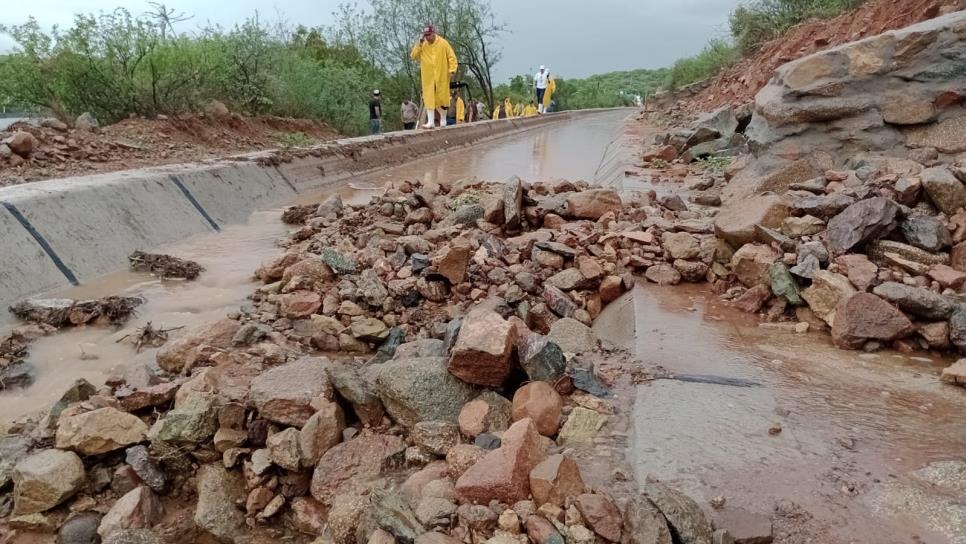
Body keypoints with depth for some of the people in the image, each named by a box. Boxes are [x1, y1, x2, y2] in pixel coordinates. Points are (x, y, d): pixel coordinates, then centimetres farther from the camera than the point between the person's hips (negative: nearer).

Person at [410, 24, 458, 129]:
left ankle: (443, 120, 24)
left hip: (442, 76, -2)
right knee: (429, 99, -4)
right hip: (428, 77, 2)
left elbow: (452, 57, -2)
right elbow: (414, 56, -1)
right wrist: (419, 44, -9)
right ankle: (431, 122, -4)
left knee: (442, 98, 8)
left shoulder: (443, 43, -3)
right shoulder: (422, 45, 6)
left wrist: (452, 70, -12)